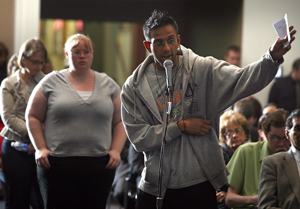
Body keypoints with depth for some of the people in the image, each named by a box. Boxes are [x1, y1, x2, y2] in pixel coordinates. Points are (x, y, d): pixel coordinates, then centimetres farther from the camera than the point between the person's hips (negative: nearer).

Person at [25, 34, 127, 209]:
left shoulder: (109, 85, 12)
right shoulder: (52, 82, 6)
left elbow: (120, 122, 14)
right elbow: (33, 117, 8)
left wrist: (116, 151, 0)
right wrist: (41, 149, -3)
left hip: (100, 167, 2)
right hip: (58, 166, -2)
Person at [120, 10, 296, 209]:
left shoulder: (203, 69, -3)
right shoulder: (134, 87, 0)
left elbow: (242, 80, -18)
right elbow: (138, 137, -6)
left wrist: (273, 58, -35)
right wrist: (180, 126, -14)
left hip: (200, 183, -1)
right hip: (155, 186, 1)